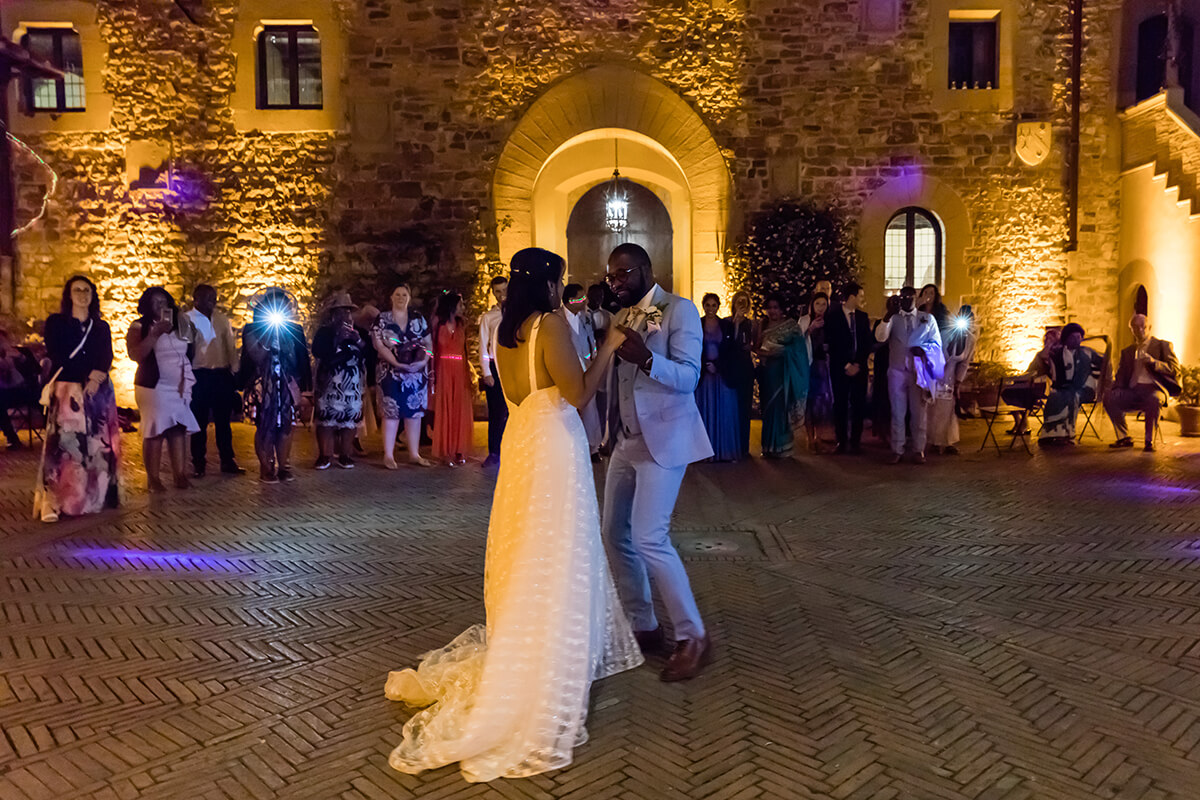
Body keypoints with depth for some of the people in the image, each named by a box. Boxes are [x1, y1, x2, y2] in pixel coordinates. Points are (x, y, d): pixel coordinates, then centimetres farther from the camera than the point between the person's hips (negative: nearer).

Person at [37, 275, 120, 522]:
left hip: (99, 391, 3)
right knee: (64, 443, -11)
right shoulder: (56, 323, 6)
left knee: (99, 443, 0)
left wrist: (96, 378, -15)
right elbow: (56, 357, -4)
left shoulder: (101, 327, 15)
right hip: (67, 390, -3)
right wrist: (86, 378, -12)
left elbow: (107, 358, 4)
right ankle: (52, 501, -11)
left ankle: (97, 496, 7)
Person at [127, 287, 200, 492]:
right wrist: (155, 333, -20)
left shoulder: (179, 325, 13)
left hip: (179, 387, 4)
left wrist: (187, 380, 14)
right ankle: (153, 478, -2)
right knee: (155, 431, -7)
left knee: (179, 429, 0)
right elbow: (135, 354, -15)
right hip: (153, 387, -4)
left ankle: (179, 474, 3)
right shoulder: (140, 327, 0)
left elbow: (189, 353, 21)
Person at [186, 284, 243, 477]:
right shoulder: (187, 320, -2)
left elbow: (231, 346, 13)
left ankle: (228, 461, 17)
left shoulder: (222, 319, 11)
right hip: (199, 376, -3)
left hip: (222, 375, 4)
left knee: (223, 420, 9)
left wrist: (235, 373, 9)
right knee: (199, 421, 6)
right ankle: (198, 463, 16)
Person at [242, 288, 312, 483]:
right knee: (265, 426, -3)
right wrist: (269, 337, -10)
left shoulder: (292, 330, 10)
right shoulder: (253, 330, 3)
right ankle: (266, 468, 3)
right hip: (264, 385, -3)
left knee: (286, 425, 2)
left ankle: (284, 466, 11)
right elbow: (258, 357, -10)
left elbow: (296, 361, 10)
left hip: (287, 384, 3)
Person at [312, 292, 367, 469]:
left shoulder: (359, 332, 14)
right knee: (326, 416, -6)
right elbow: (319, 354, -10)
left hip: (354, 384, 2)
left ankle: (345, 455, 5)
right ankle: (325, 455, 2)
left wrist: (359, 341, -11)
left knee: (350, 417, -2)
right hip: (330, 383, -2)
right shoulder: (324, 332, 6)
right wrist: (337, 339, -10)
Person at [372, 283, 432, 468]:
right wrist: (398, 363, -18)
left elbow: (428, 343, 9)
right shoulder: (382, 319, 2)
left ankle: (414, 454, 12)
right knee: (391, 412, -4)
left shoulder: (418, 318, 11)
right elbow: (379, 344, -8)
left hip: (417, 373, 3)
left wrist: (424, 361, -10)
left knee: (415, 412, 5)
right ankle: (388, 455, 2)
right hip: (391, 373, -3)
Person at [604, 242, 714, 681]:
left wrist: (646, 358, -36)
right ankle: (643, 626, 22)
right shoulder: (621, 317, 13)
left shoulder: (679, 310, -9)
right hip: (627, 442, 8)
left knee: (650, 539, -14)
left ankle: (693, 637, 1)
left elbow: (688, 377, -20)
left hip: (663, 440, -8)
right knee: (616, 534, 8)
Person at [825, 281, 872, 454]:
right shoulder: (832, 316, -2)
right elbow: (832, 344, -6)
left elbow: (868, 343, 8)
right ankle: (841, 441, 8)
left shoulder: (863, 317, 11)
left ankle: (855, 441, 9)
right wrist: (846, 365, -9)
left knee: (858, 404, 1)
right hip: (840, 367, -3)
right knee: (840, 405, 0)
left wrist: (857, 364, -4)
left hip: (859, 367, 3)